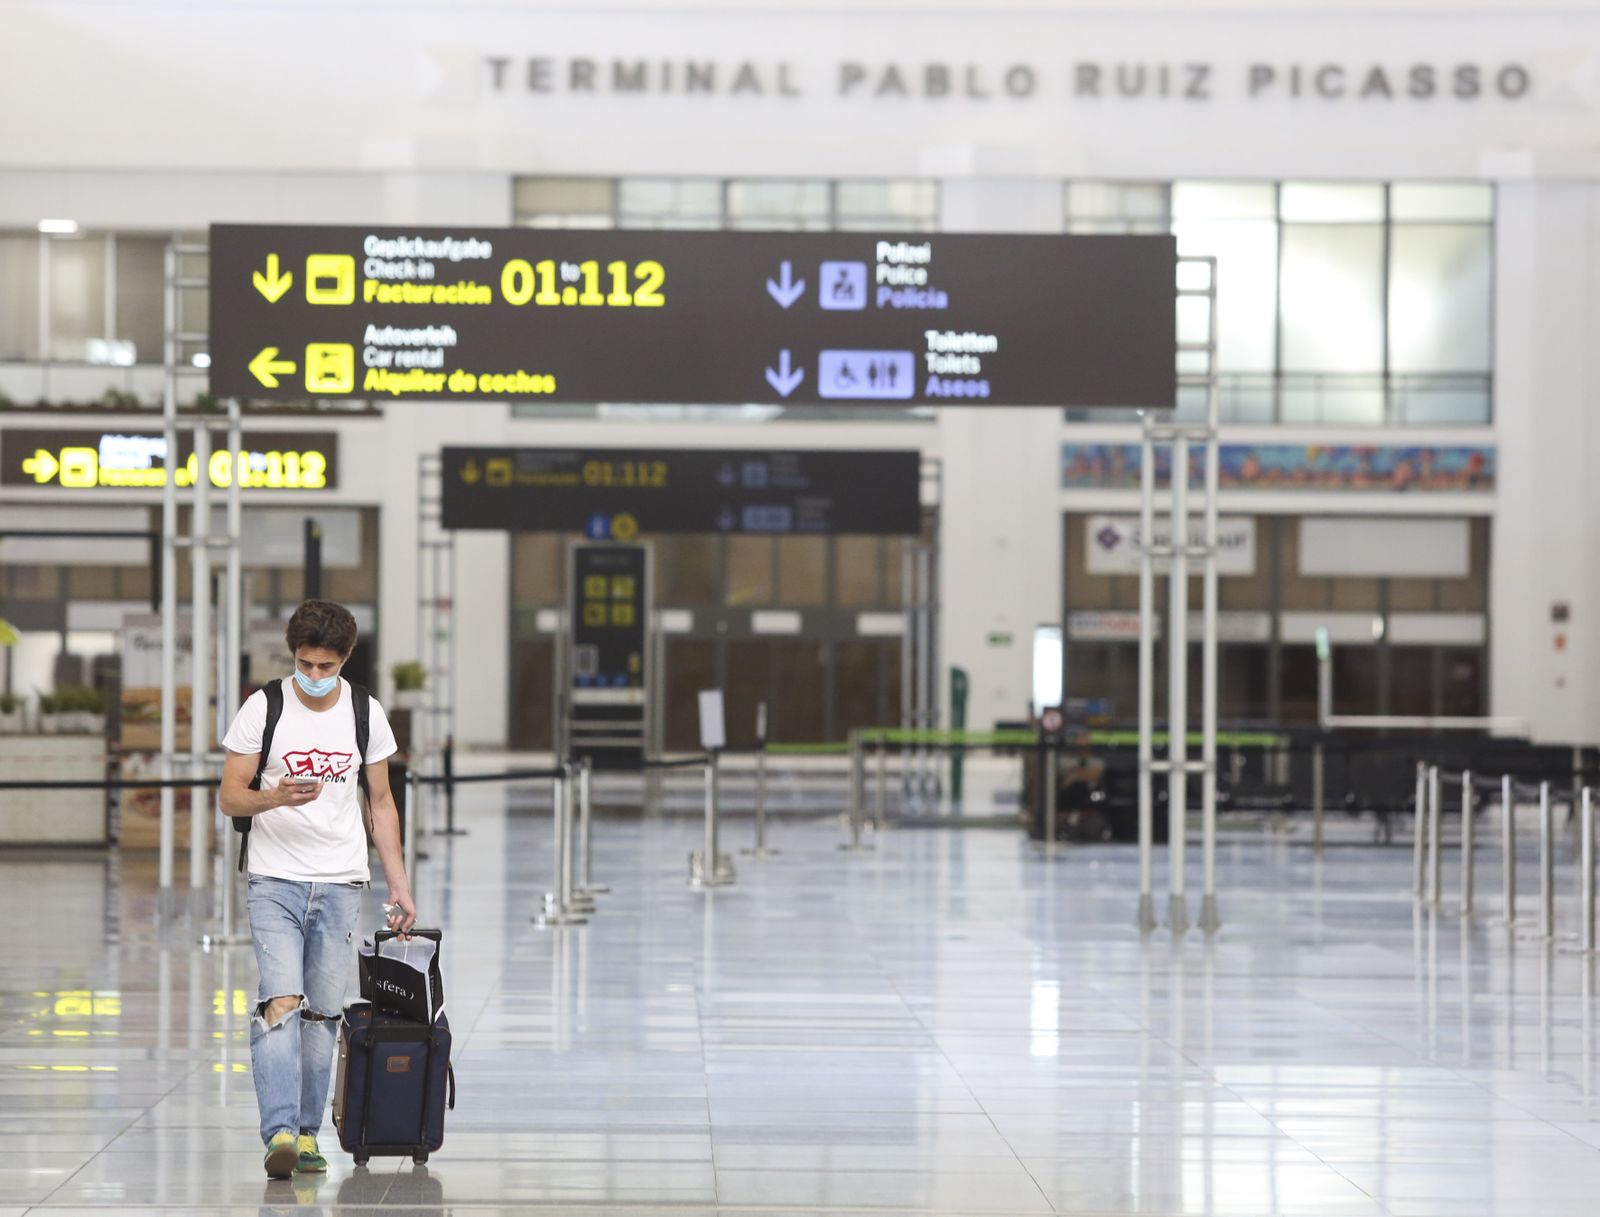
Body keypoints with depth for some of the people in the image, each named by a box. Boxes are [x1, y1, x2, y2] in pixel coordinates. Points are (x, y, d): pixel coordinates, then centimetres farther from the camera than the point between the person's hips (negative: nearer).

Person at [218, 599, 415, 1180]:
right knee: (281, 1002, -17)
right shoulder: (263, 708, -2)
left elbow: (381, 802, 14)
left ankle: (306, 1135, 13)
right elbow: (230, 796, -2)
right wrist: (276, 797, -23)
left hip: (341, 884, 3)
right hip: (275, 880, -3)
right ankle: (279, 1132, -25)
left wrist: (400, 887, 10)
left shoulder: (366, 713, 6)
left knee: (323, 1013, 5)